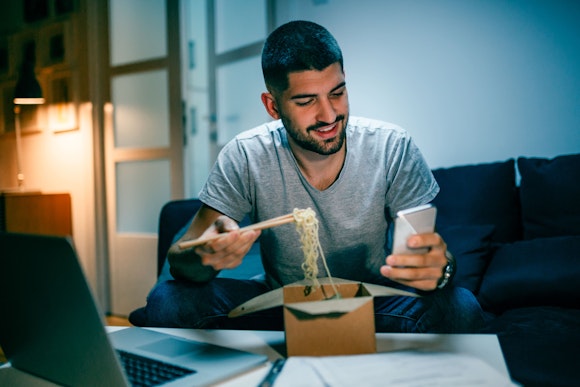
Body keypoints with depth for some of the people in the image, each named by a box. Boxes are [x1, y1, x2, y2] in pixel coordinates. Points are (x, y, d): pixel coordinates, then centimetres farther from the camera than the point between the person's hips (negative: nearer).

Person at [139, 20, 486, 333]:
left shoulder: (393, 149, -15)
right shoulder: (244, 158, -16)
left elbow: (425, 252, -14)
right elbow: (179, 260, -15)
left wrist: (439, 266, -40)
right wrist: (205, 255, -41)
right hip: (281, 303, 1)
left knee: (460, 309, -28)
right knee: (168, 300, -20)